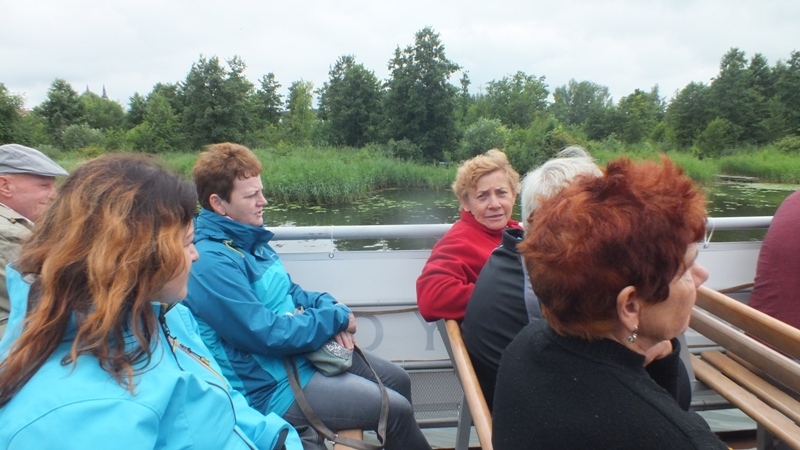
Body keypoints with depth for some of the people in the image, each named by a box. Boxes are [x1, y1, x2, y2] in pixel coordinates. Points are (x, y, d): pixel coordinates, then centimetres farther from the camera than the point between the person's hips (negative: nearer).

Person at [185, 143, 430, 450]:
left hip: (302, 351, 9)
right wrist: (336, 318, -15)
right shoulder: (211, 263, -25)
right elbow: (266, 335, -27)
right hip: (273, 385, -9)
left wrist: (328, 306, -5)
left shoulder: (247, 238, 4)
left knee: (398, 380, 15)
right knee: (396, 409, -8)